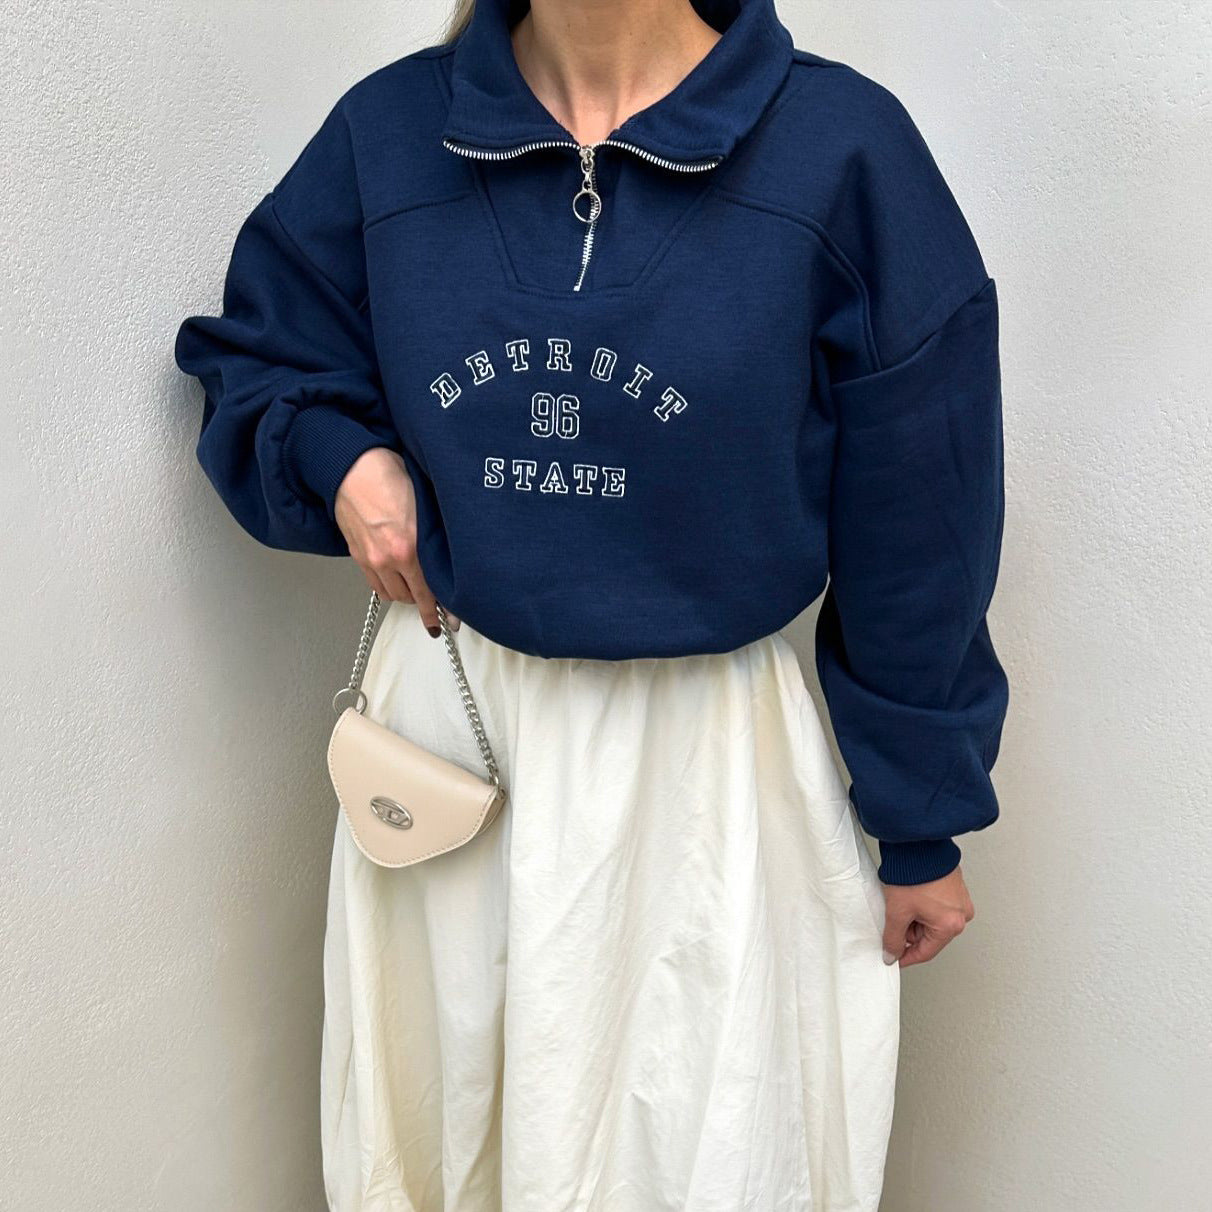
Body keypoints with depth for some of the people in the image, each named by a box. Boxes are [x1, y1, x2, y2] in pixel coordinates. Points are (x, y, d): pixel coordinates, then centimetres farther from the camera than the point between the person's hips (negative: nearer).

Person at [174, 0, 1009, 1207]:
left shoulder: (842, 147, -9)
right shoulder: (387, 129, -1)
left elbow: (914, 545, -5)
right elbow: (248, 351, 15)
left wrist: (921, 827, 2)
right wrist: (337, 456, -8)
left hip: (712, 754, -2)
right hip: (447, 722, 3)